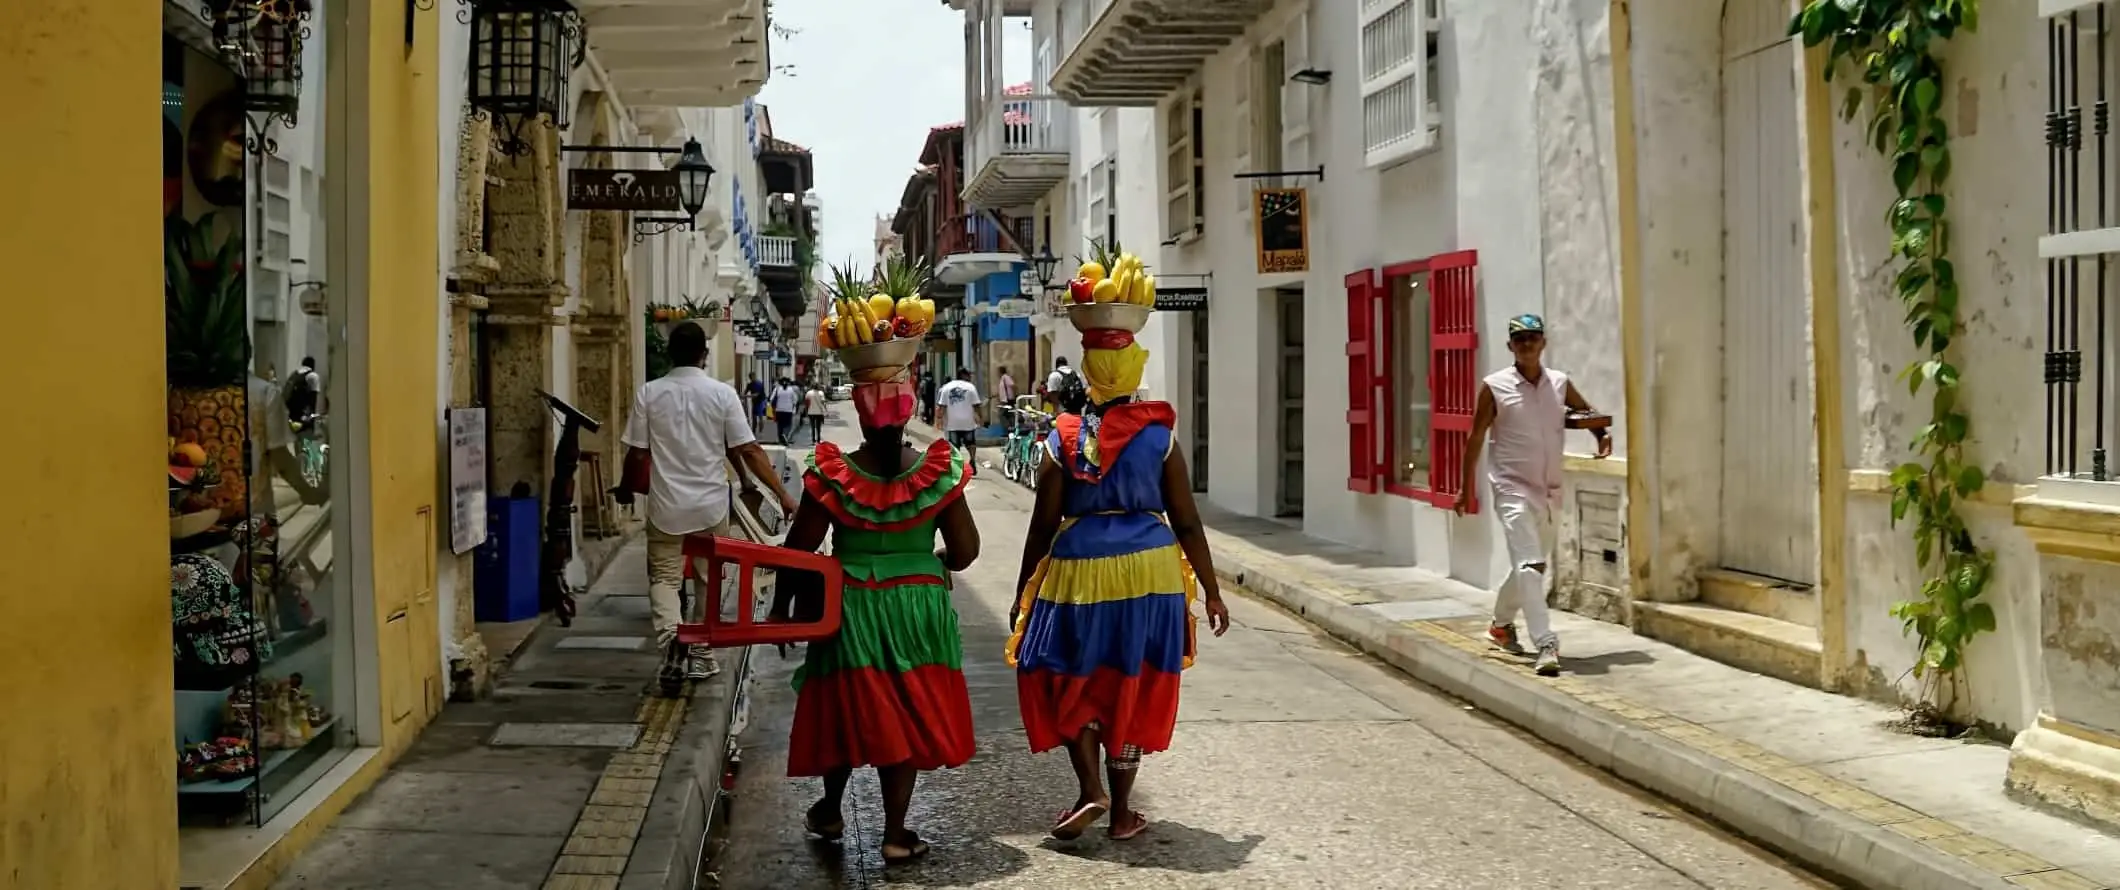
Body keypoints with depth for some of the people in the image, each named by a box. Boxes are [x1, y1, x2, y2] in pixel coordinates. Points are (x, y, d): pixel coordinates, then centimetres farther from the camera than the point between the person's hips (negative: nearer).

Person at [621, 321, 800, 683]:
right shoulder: (722, 393, -7)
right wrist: (782, 493, -3)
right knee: (710, 579, 14)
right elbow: (749, 451, -9)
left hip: (666, 504, 0)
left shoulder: (649, 393, -5)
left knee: (663, 576, 9)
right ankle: (701, 655, 19)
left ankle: (669, 631, -19)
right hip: (711, 504, 0)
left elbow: (637, 453, -2)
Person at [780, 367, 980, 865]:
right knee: (906, 717, 10)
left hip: (850, 608, 0)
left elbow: (798, 551, -6)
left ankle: (831, 812, 35)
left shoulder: (832, 476, -12)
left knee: (846, 707, 18)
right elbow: (965, 553, -5)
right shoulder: (939, 473, -10)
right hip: (919, 608, 0)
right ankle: (896, 835, 15)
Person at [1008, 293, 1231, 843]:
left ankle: (1091, 791, 1)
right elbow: (1187, 523, -2)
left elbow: (1043, 526, -1)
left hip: (1081, 570, -1)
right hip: (1149, 573, 1)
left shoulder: (1064, 441, -4)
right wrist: (1211, 591, 7)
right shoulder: (1160, 437, -4)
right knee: (1133, 691, 12)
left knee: (1072, 683, 17)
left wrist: (1022, 594, 9)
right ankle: (1121, 813, 17)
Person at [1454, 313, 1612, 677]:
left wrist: (1602, 434, -2)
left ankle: (1501, 623, 42)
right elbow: (1476, 437, -1)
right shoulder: (1494, 387, -6)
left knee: (1535, 565, 18)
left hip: (1549, 489, 5)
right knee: (1529, 565, -17)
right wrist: (1465, 487, 0)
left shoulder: (1560, 384, 5)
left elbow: (1587, 410, 21)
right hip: (1513, 488, -5)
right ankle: (1546, 645, -21)